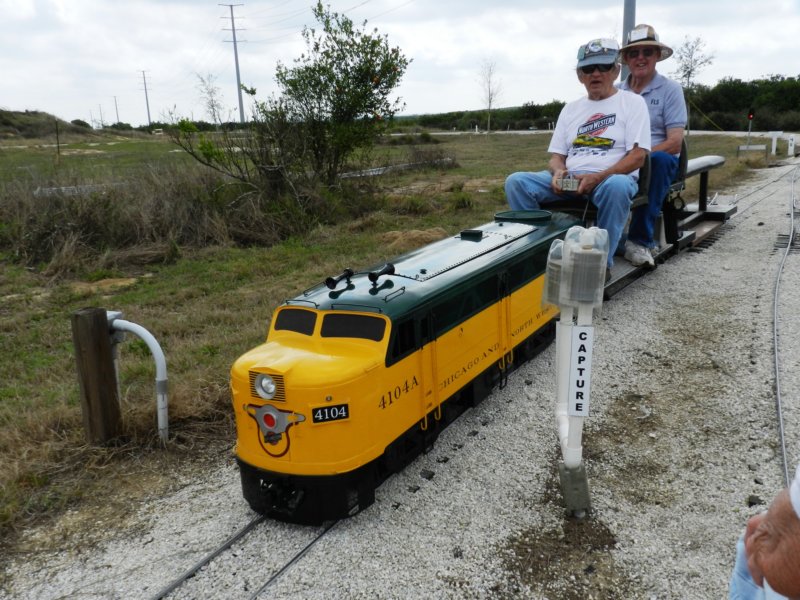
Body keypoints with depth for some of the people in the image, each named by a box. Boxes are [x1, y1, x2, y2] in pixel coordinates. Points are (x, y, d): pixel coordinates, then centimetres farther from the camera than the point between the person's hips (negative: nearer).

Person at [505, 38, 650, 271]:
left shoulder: (632, 102, 7)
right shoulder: (570, 109, 21)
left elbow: (638, 156, -4)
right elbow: (556, 156, 17)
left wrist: (597, 177, -19)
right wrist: (558, 172, -10)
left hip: (612, 178, -4)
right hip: (570, 179, 4)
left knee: (617, 186, -42)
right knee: (516, 181, -19)